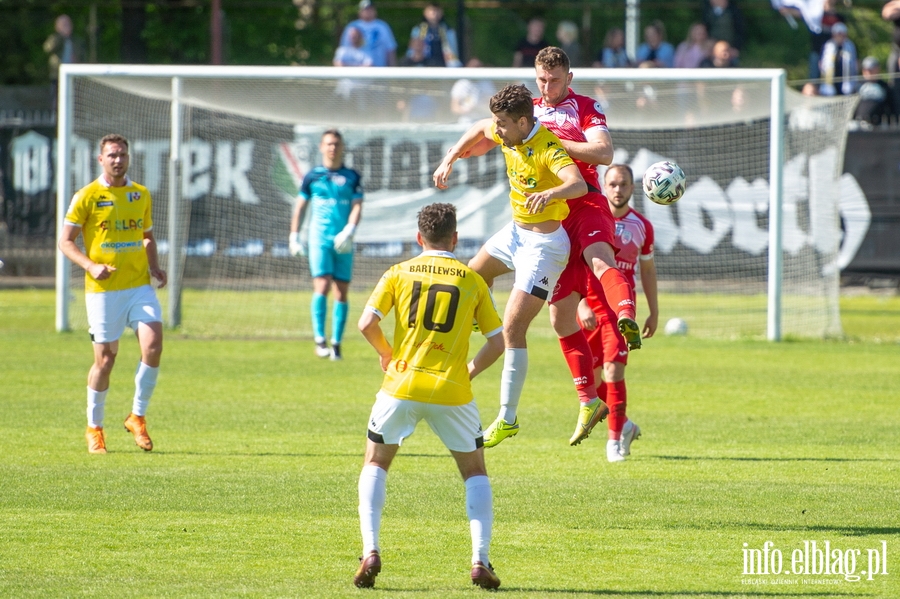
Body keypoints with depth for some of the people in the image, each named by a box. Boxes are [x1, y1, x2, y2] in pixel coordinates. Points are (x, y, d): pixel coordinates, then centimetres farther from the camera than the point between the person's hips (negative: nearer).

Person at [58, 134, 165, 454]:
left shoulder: (141, 195, 10)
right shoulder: (87, 196, -3)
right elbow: (65, 241, -3)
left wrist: (155, 266, 5)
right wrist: (91, 266, -19)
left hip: (140, 285, 3)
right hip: (104, 289, -3)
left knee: (153, 345, -15)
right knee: (105, 359, 0)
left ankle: (137, 416, 3)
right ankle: (94, 427, 19)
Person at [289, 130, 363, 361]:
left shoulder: (352, 177, 8)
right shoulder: (312, 176, 8)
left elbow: (357, 207, 1)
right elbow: (300, 207, 14)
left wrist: (349, 231, -16)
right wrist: (294, 236, 8)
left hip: (343, 242, 1)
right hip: (319, 237, -1)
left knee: (341, 292, 1)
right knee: (322, 286, -15)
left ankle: (336, 344, 6)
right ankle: (319, 340, -14)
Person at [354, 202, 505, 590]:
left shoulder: (399, 273, 5)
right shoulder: (472, 280, 7)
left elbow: (366, 324, -5)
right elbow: (498, 341, 5)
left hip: (402, 385, 0)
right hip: (453, 392, 0)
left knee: (375, 465, 18)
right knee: (475, 473, 16)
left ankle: (371, 551, 0)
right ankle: (480, 560, 0)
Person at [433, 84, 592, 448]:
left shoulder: (548, 148, -27)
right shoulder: (508, 134, -3)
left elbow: (579, 184, -44)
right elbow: (478, 130, 21)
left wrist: (551, 193, -64)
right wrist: (449, 161, 12)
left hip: (544, 244, -9)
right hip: (517, 231, 9)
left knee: (512, 328, -13)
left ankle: (507, 419, -10)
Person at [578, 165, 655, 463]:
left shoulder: (641, 226, 5)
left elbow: (647, 268, 18)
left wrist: (654, 312, 18)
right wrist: (581, 304, -18)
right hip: (589, 307, 0)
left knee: (613, 371, -14)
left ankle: (615, 438, -4)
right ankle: (623, 424, 27)